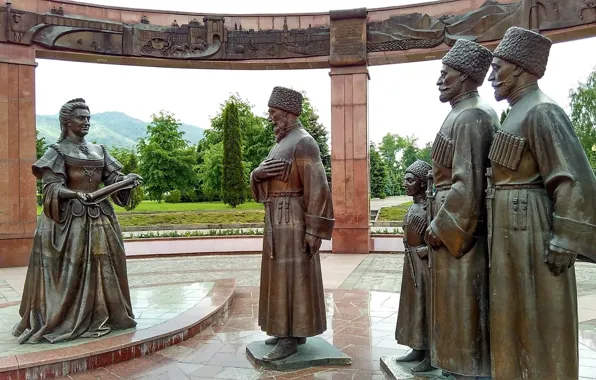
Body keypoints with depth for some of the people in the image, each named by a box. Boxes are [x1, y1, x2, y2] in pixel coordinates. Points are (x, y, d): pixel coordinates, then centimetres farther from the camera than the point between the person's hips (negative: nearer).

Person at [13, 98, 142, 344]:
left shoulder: (98, 150, 15)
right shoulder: (58, 151, -1)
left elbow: (113, 178, 11)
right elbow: (52, 188, -10)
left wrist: (129, 180, -11)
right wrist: (75, 194, -29)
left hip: (100, 217, 6)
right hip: (70, 217, -5)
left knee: (102, 267, 7)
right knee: (70, 268, -4)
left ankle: (99, 317, 19)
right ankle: (62, 321, 7)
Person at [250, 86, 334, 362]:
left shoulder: (303, 142, -13)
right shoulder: (282, 143, 18)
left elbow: (317, 188, -20)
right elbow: (261, 183, 16)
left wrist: (314, 230, -23)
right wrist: (259, 173, -8)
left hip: (292, 220, -10)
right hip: (278, 220, 10)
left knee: (292, 275, -5)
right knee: (282, 274, 13)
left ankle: (292, 338, 4)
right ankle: (289, 329, 23)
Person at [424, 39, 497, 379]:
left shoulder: (469, 117, -16)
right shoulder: (474, 113, 15)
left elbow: (467, 184, -23)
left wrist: (439, 226, -16)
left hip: (458, 224, -10)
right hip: (460, 222, 10)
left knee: (463, 308, 0)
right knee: (460, 308, 17)